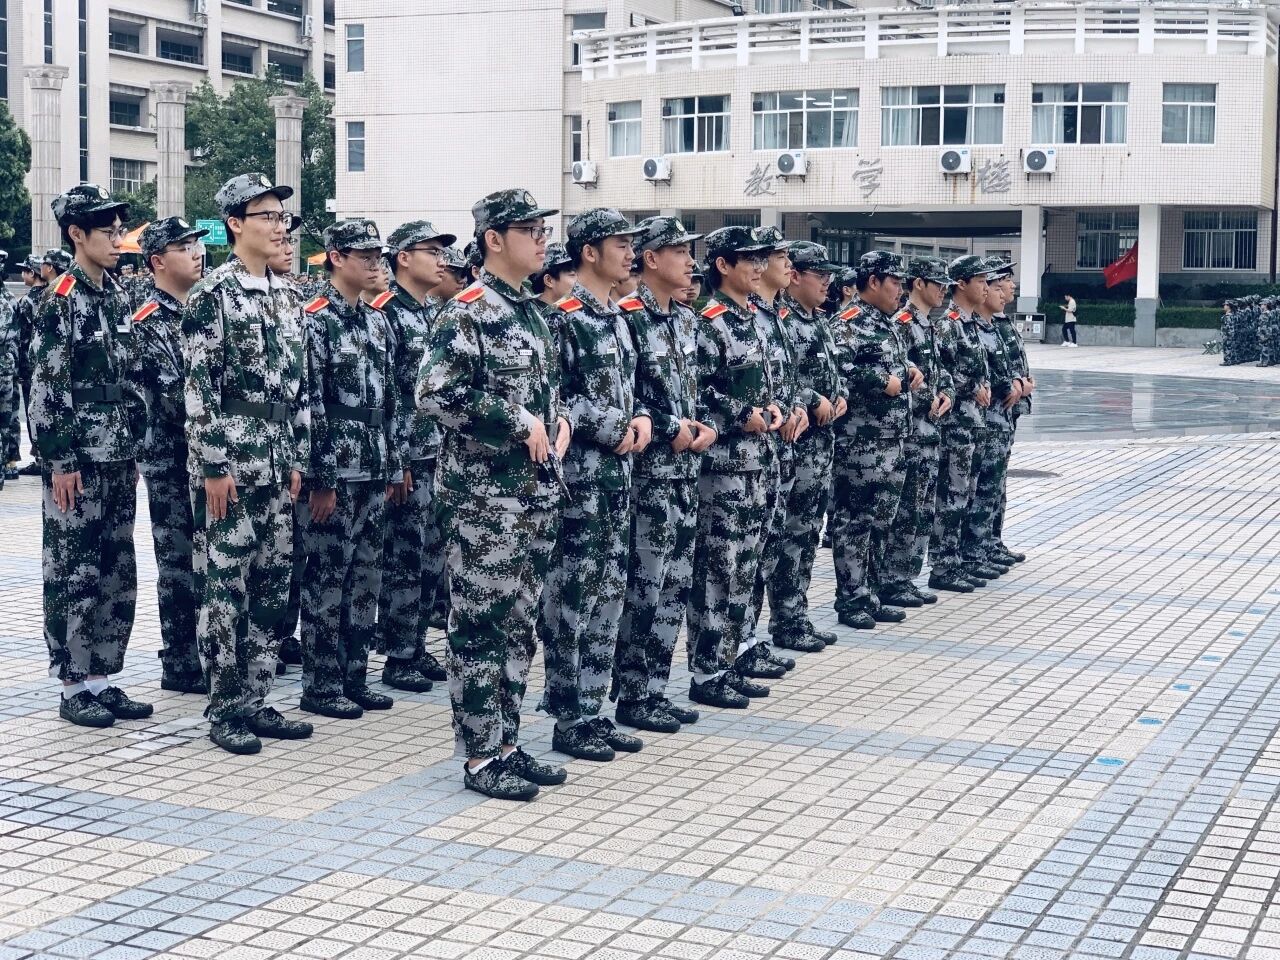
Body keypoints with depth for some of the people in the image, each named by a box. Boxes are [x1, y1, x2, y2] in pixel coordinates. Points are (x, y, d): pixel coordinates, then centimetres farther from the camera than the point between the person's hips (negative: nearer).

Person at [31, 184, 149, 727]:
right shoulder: (61, 301, -9)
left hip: (118, 461, 7)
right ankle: (73, 687, 8)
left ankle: (101, 678, 19)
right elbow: (45, 388, -13)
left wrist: (132, 452, 15)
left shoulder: (117, 298, 12)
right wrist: (60, 460, -16)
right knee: (73, 576, 0)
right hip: (77, 462, -7)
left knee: (117, 576, 10)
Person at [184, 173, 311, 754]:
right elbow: (198, 388, -13)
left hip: (276, 462, 7)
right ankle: (223, 709, 6)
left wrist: (298, 459, 11)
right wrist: (213, 467, -16)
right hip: (228, 459, -7)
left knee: (272, 584, 9)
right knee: (222, 584, -2)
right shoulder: (212, 295, -8)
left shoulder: (285, 296, 13)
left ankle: (254, 699, 18)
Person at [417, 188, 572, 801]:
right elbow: (435, 393, -22)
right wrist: (518, 423, -20)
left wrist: (559, 418, 6)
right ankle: (480, 757, 6)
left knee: (518, 622, 13)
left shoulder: (531, 311, 15)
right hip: (482, 493, -9)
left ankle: (506, 741, 23)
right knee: (480, 624, -2)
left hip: (537, 490, 9)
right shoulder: (467, 312, -12)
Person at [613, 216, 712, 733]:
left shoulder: (686, 319, 14)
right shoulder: (627, 318, -12)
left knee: (676, 584, 11)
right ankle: (632, 696, 6)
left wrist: (706, 426, 1)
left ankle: (656, 689, 19)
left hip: (686, 466, 8)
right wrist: (671, 430, -15)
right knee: (644, 586, -3)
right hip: (647, 467, -8)